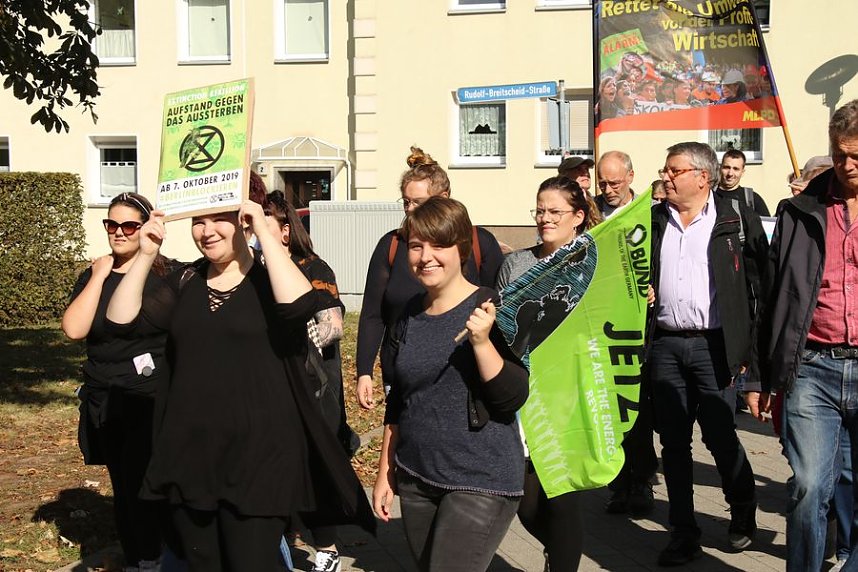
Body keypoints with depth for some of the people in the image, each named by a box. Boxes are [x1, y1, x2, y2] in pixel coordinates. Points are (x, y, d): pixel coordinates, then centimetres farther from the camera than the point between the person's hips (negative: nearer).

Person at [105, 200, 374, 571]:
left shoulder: (270, 277, -5)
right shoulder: (186, 280, 10)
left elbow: (300, 305, -28)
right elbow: (121, 320, 3)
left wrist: (264, 232, -22)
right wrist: (146, 255, -7)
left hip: (258, 456, -5)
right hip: (189, 454, 5)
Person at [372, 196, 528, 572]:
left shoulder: (490, 309, -10)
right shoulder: (411, 314, 5)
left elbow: (513, 398, -15)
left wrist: (481, 341, -28)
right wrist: (385, 472, 15)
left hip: (480, 481, -6)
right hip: (415, 479, 6)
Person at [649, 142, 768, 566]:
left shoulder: (738, 221, -1)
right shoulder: (651, 222, 10)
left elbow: (759, 287, -2)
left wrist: (748, 348, -7)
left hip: (713, 346, -4)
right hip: (664, 346, 4)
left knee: (720, 437, 3)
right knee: (673, 442, 7)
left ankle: (743, 515, 30)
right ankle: (684, 533, 19)